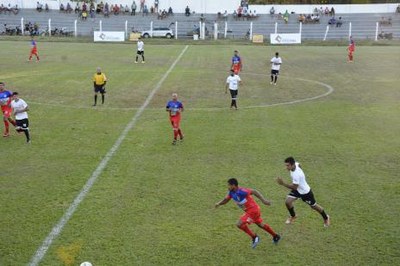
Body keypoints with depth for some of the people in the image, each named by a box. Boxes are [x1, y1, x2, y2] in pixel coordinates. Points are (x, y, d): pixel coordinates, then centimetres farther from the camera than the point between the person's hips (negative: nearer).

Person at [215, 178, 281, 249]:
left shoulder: (241, 191, -29)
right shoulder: (231, 192, -3)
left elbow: (254, 191, -25)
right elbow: (226, 199, 5)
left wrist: (263, 200, -26)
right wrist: (219, 203, -14)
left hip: (253, 210, -9)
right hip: (249, 210, 9)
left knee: (239, 224, -13)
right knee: (260, 224, 24)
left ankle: (254, 237, 2)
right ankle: (275, 236, 42)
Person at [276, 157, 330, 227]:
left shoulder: (296, 174, -41)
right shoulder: (296, 164, -17)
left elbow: (294, 187, -35)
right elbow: (299, 164, 8)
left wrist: (283, 184, -42)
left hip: (305, 192, -7)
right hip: (297, 190, 7)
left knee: (314, 206, 14)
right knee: (287, 202, -7)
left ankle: (326, 218, 42)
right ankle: (293, 216, 22)